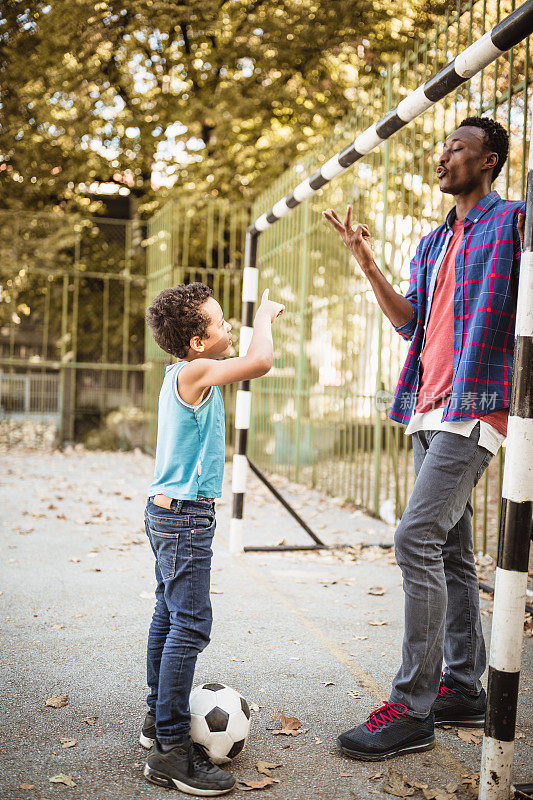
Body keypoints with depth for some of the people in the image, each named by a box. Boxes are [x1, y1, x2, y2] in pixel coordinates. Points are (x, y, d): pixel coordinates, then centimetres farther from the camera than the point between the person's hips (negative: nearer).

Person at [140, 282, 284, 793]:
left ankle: (158, 719, 30)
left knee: (169, 614, 17)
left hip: (168, 512, 11)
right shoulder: (194, 373, -19)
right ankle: (171, 750, -4)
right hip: (185, 518, -11)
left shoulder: (182, 372, 10)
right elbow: (259, 362, -26)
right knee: (190, 625, -9)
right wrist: (264, 314, -13)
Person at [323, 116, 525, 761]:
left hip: (475, 406, -8)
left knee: (417, 539, -16)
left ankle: (411, 707, -9)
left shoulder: (512, 221, -1)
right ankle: (463, 688, 21)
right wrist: (368, 265, 10)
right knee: (451, 549, 11)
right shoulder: (431, 243, 22)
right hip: (429, 411, 8)